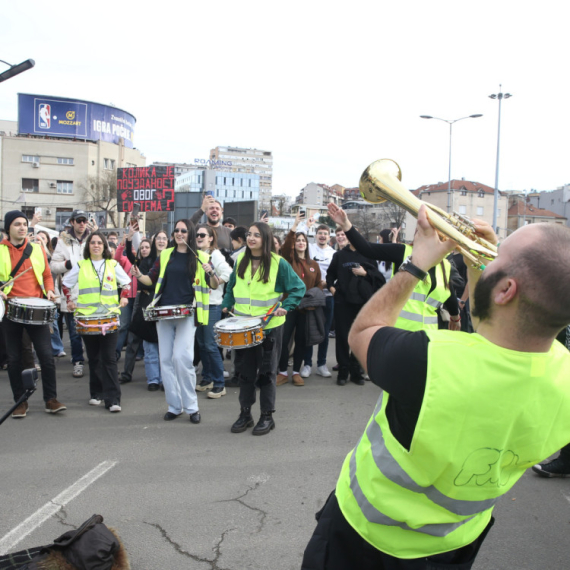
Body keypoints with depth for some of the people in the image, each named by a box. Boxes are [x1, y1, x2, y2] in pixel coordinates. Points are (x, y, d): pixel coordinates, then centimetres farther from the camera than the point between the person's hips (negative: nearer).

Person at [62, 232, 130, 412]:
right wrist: (70, 301, 6)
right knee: (93, 358, 8)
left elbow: (126, 282, 17)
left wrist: (124, 297, 1)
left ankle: (113, 399, -8)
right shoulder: (80, 266, 8)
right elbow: (66, 284, 18)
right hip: (87, 316, 1)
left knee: (109, 358, -7)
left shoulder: (113, 265, 8)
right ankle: (96, 394, 19)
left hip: (110, 316, -1)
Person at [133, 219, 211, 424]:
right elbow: (153, 279, 13)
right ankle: (174, 406, 16)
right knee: (166, 359, 5)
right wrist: (140, 276, -7)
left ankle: (191, 406, 0)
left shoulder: (200, 257, 4)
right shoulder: (165, 255, 12)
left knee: (182, 357, -14)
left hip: (187, 313, -4)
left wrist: (210, 274, -17)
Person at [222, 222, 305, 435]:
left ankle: (267, 416, 17)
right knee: (244, 370, 10)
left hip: (269, 325, -4)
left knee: (266, 372, 5)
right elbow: (231, 287, 17)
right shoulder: (240, 261, 5)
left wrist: (285, 307, -14)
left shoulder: (278, 263, -7)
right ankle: (245, 414, 22)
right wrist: (227, 305, 4)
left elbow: (298, 288, -3)